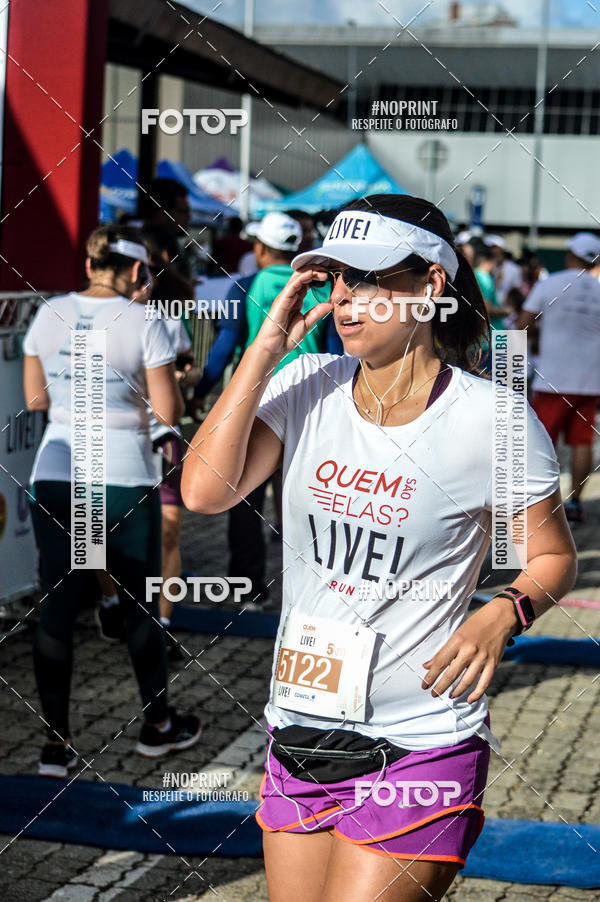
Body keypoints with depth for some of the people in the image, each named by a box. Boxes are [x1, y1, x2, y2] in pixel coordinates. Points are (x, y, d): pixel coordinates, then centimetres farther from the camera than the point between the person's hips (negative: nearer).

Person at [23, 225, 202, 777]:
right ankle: (157, 725, 27)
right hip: (123, 478, -3)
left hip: (55, 475, 3)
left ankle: (57, 744, 7)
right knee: (140, 605, 13)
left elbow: (35, 399, 11)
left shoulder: (49, 315, 4)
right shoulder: (144, 323, -8)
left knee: (57, 606, 6)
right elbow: (168, 412, -7)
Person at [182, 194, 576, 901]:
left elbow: (555, 557, 3)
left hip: (420, 747, -5)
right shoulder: (305, 386, 2)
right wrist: (265, 349, -11)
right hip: (297, 731, 5)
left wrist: (502, 615, -17)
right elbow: (204, 491, -10)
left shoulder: (492, 421, -9)